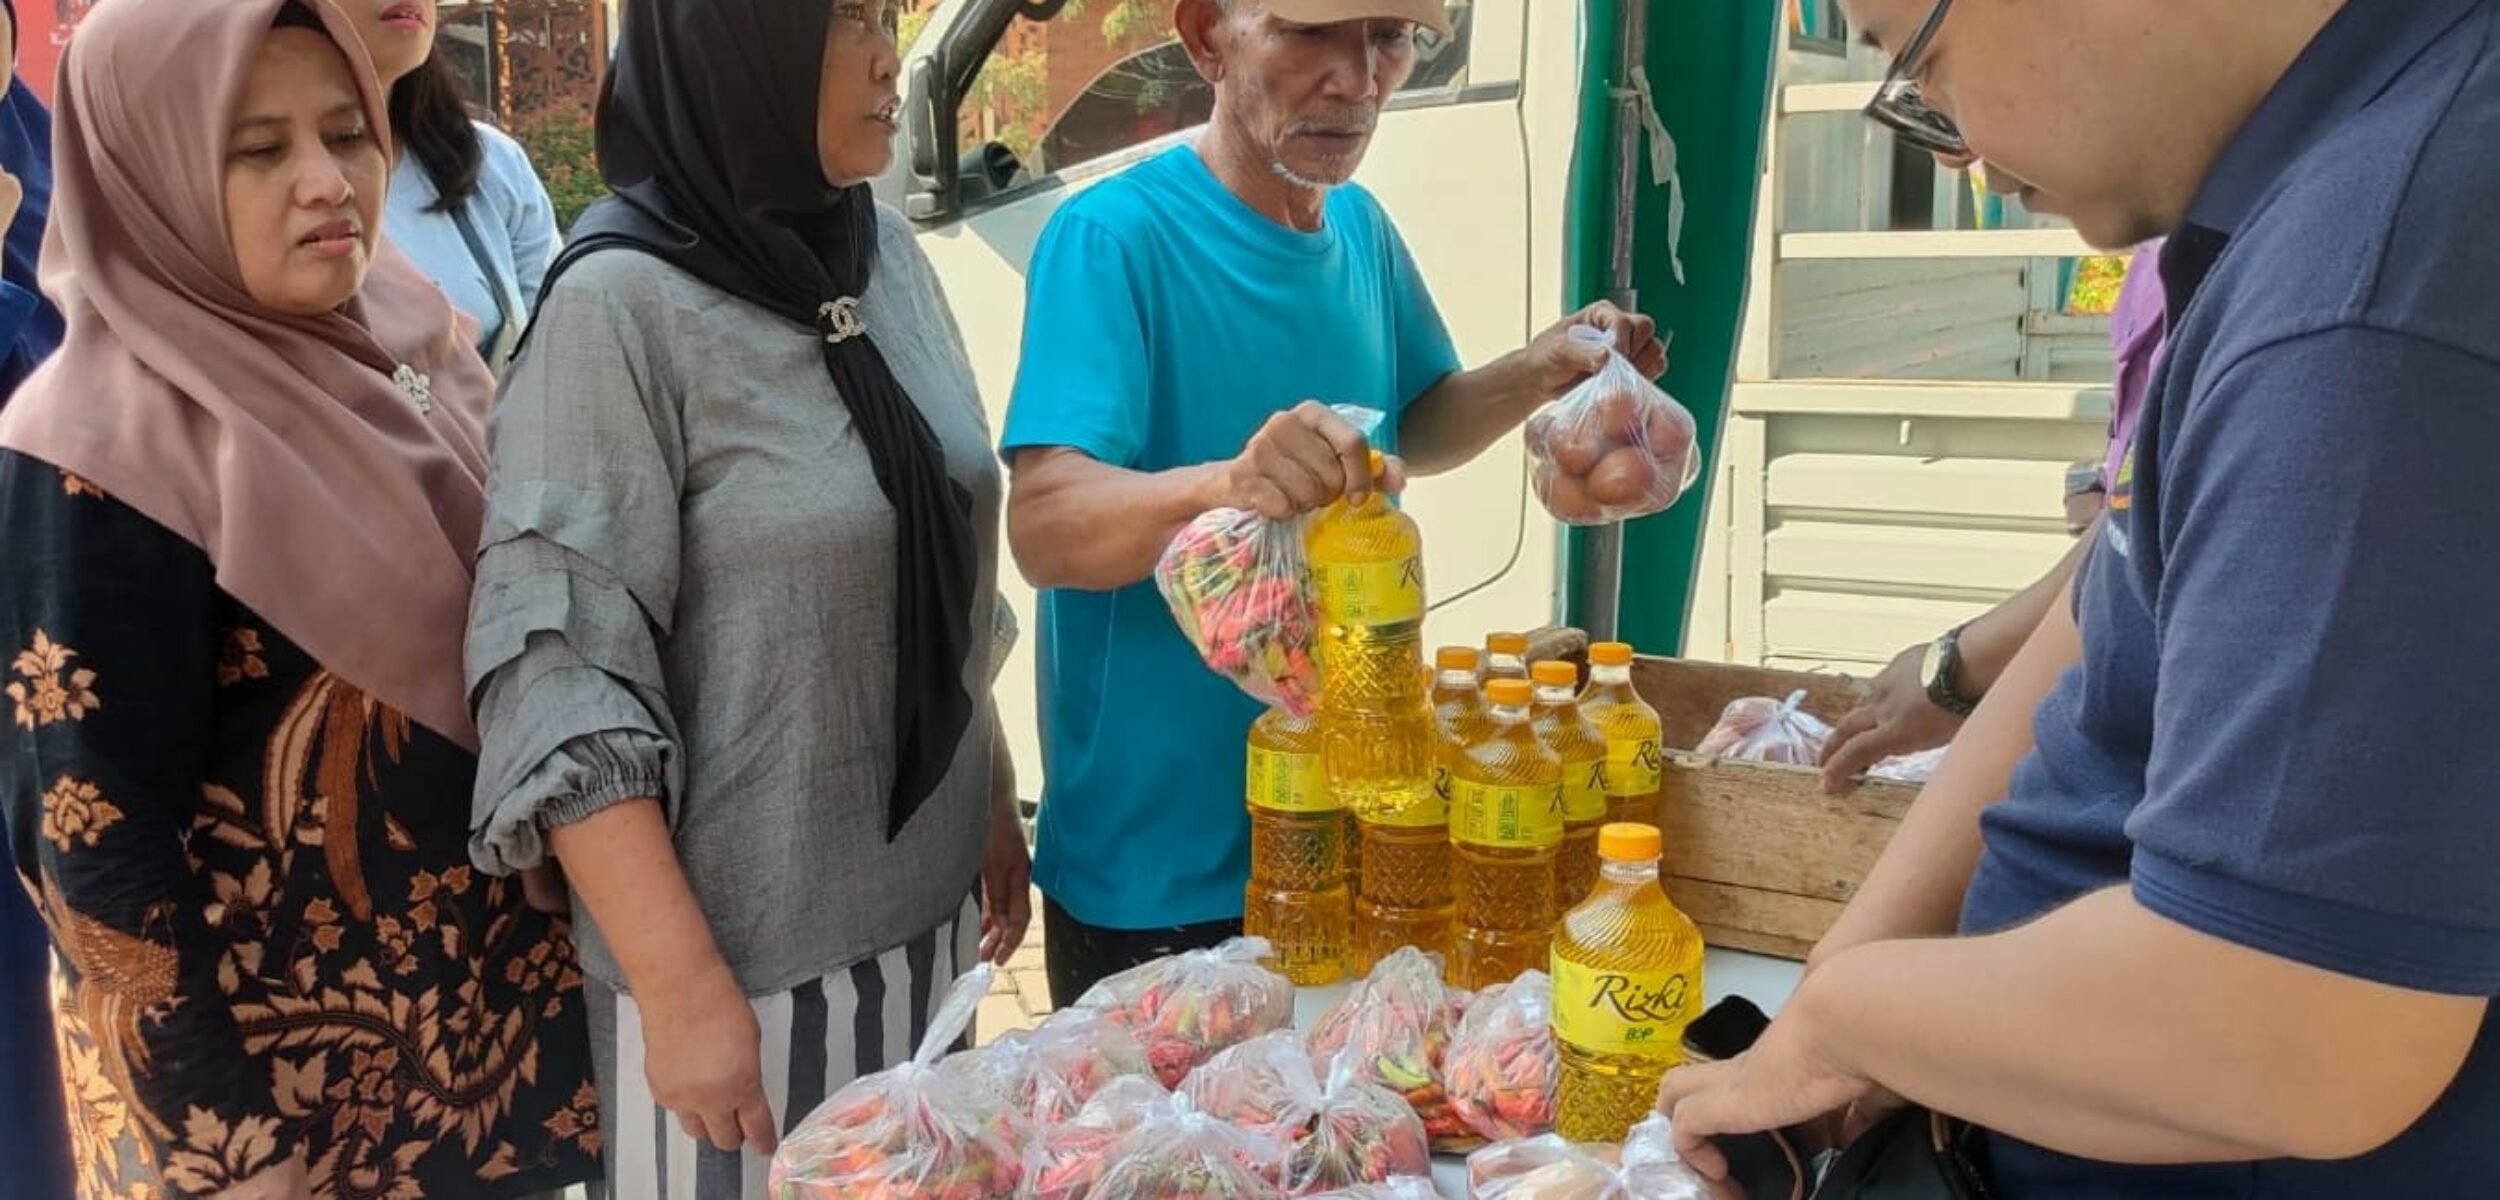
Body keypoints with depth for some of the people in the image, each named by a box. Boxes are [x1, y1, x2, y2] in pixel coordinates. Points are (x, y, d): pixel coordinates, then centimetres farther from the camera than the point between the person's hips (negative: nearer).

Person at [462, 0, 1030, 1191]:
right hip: (743, 950, -6)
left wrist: (994, 804, 15)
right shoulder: (620, 305, -16)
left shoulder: (890, 256, 2)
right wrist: (684, 990, -19)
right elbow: (558, 682, -18)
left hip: (925, 908, 6)